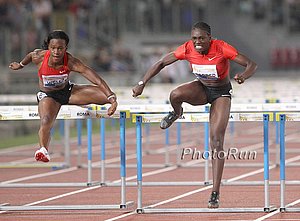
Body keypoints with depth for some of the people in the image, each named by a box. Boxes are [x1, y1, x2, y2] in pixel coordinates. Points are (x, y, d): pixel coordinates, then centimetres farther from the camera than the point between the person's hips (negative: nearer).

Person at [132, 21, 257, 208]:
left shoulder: (222, 49, -28)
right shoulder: (188, 49, -19)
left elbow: (252, 65, -27)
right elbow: (161, 63, -9)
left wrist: (244, 76, -50)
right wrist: (142, 84, -17)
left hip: (221, 93, -3)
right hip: (201, 88, 3)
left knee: (216, 142, -13)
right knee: (175, 95, -33)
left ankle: (215, 193, -10)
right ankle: (177, 114, 7)